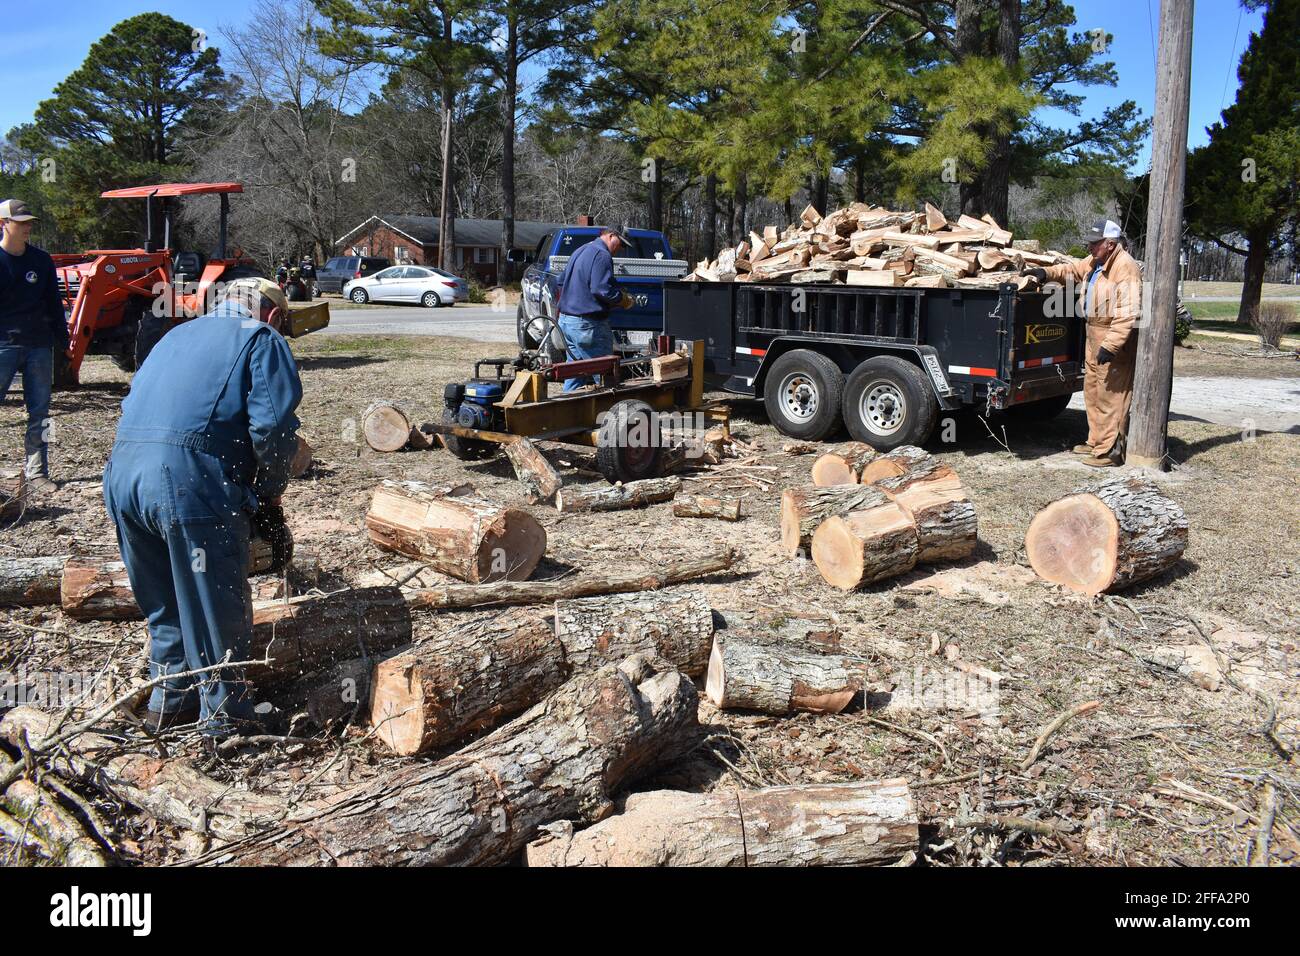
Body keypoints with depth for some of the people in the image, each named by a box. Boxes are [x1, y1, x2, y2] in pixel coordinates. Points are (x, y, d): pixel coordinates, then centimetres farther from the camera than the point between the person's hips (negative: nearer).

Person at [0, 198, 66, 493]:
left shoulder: (42, 260, 8)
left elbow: (54, 302, 14)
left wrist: (62, 340, 11)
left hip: (39, 345, 4)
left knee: (39, 412, 6)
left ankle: (36, 473, 12)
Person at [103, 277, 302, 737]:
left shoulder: (177, 335, 29)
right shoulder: (262, 340, 9)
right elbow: (273, 425, -6)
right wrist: (271, 493, 6)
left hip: (123, 473, 7)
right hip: (191, 484, -7)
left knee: (163, 604, 22)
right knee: (216, 608, 7)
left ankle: (169, 699, 33)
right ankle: (223, 713, 17)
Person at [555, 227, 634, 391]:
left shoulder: (579, 252, 20)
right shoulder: (602, 254, -11)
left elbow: (561, 283, 27)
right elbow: (602, 289, -22)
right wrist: (623, 300, -7)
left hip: (566, 320, 10)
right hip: (587, 324, -10)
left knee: (575, 372, 14)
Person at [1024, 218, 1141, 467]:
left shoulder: (1125, 267, -21)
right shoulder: (1095, 261, 9)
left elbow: (1127, 314, -26)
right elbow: (1073, 270, 28)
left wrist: (1110, 345, -29)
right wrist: (1047, 273, 10)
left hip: (1114, 338, -10)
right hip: (1094, 335, 10)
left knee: (1110, 396, -6)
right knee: (1092, 392, 18)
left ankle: (1109, 451, -1)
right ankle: (1096, 442, 30)